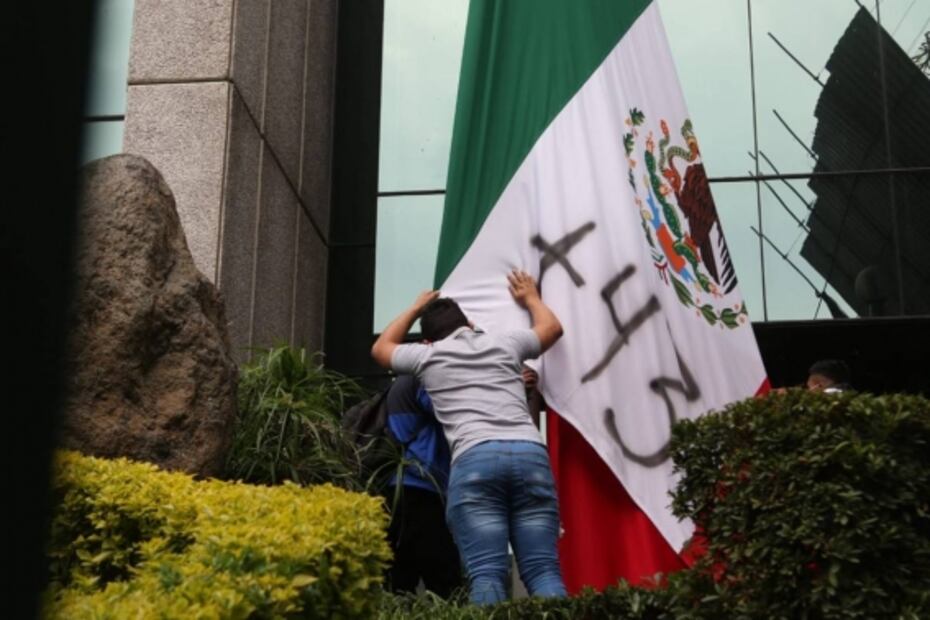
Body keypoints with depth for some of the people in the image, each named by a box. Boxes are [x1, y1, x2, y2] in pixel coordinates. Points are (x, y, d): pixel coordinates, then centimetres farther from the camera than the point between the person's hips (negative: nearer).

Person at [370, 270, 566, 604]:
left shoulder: (428, 355, 22)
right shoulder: (504, 342, 26)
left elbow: (381, 348, 45)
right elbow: (551, 327, 47)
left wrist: (414, 309, 57)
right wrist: (530, 297, 65)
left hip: (474, 461, -2)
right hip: (531, 454, 2)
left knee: (486, 574, -12)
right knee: (543, 571, -2)